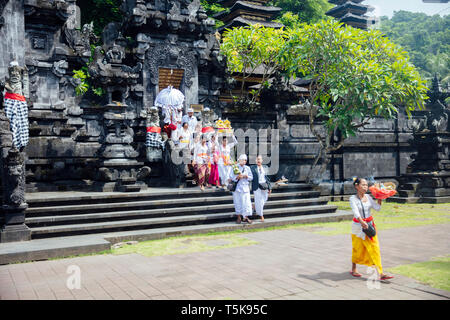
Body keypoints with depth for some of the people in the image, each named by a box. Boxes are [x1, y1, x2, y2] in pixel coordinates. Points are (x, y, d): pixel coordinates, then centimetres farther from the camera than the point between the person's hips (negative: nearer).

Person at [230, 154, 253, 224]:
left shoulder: (247, 168, 11)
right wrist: (238, 177, -19)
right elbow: (232, 177, -4)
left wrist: (246, 176, -9)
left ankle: (246, 217, 3)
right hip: (237, 188, -2)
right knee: (238, 203, 2)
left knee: (247, 202, -5)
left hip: (245, 188, 2)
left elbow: (251, 177, 8)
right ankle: (239, 217, 13)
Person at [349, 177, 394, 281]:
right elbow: (355, 212, -26)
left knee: (375, 248, -2)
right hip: (358, 226, -4)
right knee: (358, 249, 8)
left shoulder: (368, 197, 4)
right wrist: (362, 222, -40)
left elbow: (377, 208, 0)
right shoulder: (353, 198, -11)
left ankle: (380, 273, -2)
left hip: (370, 224, 4)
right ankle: (353, 269, 30)